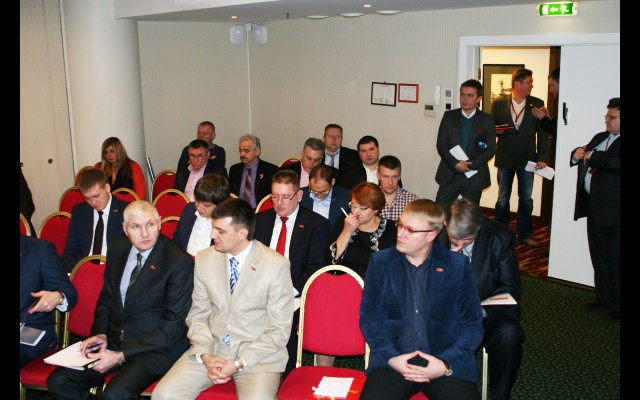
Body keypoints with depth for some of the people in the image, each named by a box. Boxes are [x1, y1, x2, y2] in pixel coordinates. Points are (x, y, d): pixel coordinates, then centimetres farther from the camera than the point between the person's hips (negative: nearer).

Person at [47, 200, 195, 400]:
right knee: (58, 381, -7)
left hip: (156, 348, -6)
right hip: (114, 340, 6)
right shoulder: (117, 248, 3)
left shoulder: (179, 261, -16)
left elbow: (174, 324, -15)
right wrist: (100, 333, -3)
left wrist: (121, 356, -17)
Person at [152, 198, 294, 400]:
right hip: (210, 349, 3)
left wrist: (238, 363, -13)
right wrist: (205, 355, -8)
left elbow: (279, 330, -7)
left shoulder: (276, 265, -11)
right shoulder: (204, 259, 1)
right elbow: (198, 315, 8)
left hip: (258, 354, -3)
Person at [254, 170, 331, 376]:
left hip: (296, 293, -3)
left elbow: (316, 266, -5)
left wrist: (291, 290, -21)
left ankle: (288, 381, -15)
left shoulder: (316, 224, 4)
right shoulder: (260, 220, 17)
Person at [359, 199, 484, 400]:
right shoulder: (380, 261, 6)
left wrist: (446, 364, -11)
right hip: (392, 362, 0)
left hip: (449, 361, 0)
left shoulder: (458, 265, 4)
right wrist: (390, 358, -9)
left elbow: (472, 324, 4)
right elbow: (369, 316, 5)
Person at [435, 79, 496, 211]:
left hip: (474, 178, -1)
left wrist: (470, 165, -15)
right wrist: (455, 163, -15)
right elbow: (441, 144, -1)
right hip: (449, 176, 1)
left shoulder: (487, 120, 2)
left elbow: (491, 149, -2)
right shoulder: (449, 116, 4)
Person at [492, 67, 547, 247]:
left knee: (526, 199, 9)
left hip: (527, 159, 1)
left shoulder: (537, 104, 1)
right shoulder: (498, 103, -1)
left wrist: (542, 157, -3)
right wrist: (496, 131, -17)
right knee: (503, 199, 8)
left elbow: (542, 133, 2)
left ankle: (524, 235, 22)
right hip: (505, 158, 0)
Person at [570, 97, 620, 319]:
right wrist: (577, 153, -1)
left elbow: (615, 162, -30)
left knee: (614, 258, 2)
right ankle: (603, 296, 29)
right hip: (594, 206, 8)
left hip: (613, 209, -8)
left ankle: (615, 302, 14)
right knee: (598, 255, 16)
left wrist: (591, 156, -15)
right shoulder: (600, 138, 15)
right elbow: (579, 157, 22)